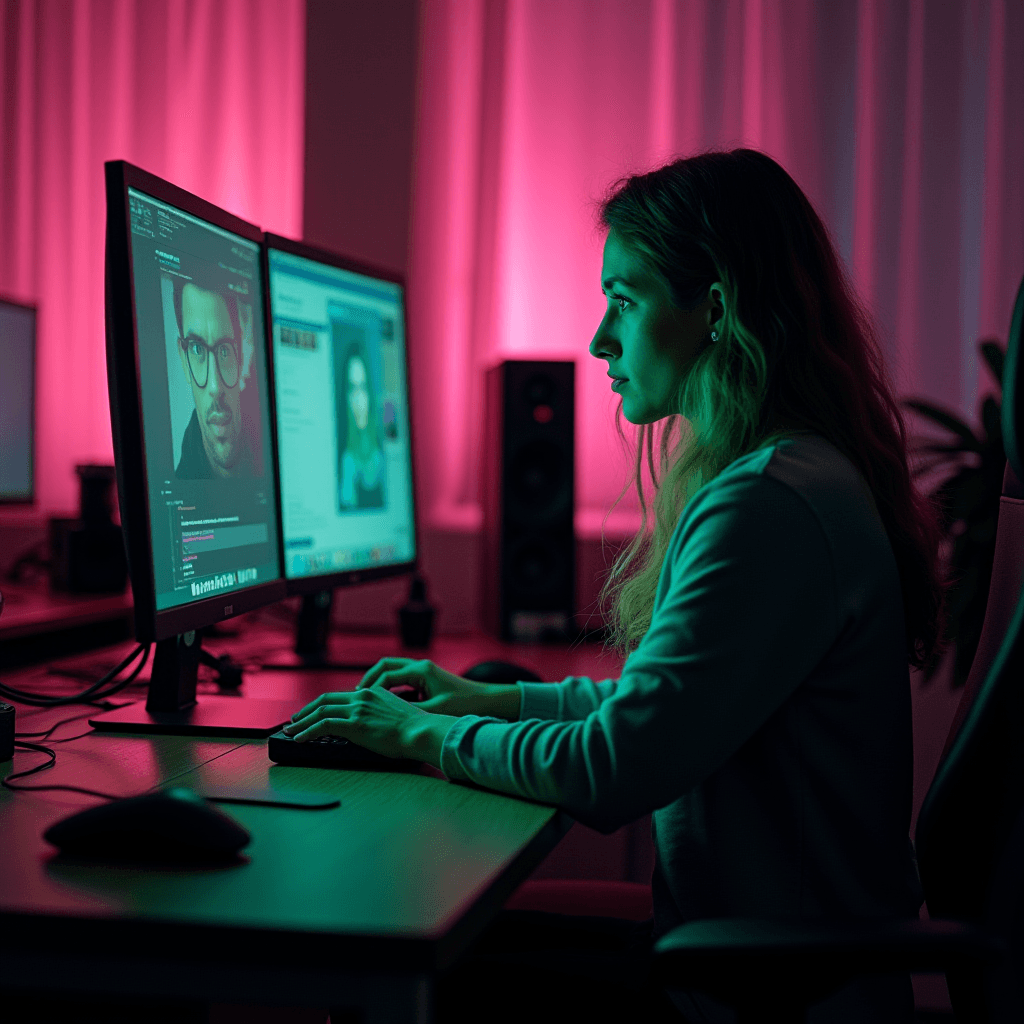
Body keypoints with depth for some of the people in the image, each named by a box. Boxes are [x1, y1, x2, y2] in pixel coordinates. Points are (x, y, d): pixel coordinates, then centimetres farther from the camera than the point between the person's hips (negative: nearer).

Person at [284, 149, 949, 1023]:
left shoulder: (774, 506, -24)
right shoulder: (792, 475, 10)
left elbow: (613, 771, -23)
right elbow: (659, 704, 21)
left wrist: (428, 734, -8)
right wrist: (489, 700, 17)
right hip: (731, 948, 9)